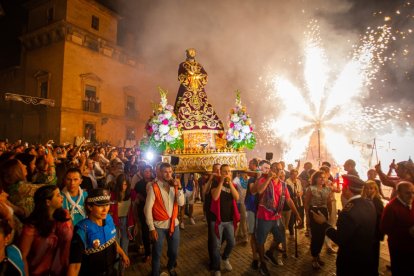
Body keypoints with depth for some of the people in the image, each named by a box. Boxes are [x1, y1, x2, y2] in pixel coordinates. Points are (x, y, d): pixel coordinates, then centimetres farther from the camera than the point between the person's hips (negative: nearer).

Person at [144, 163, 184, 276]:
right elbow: (148, 208, -13)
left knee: (174, 251, 19)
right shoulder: (154, 186, -13)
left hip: (174, 224, 4)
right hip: (159, 225, -4)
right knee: (157, 254, 10)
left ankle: (171, 267, 48)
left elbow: (181, 203, -6)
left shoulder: (174, 185, 1)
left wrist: (179, 187, -19)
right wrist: (151, 228, -15)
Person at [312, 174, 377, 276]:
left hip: (352, 261, -6)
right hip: (368, 256, 7)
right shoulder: (369, 204, -8)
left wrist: (324, 223, -17)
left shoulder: (349, 211, -33)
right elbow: (372, 231, 6)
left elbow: (340, 240, -25)